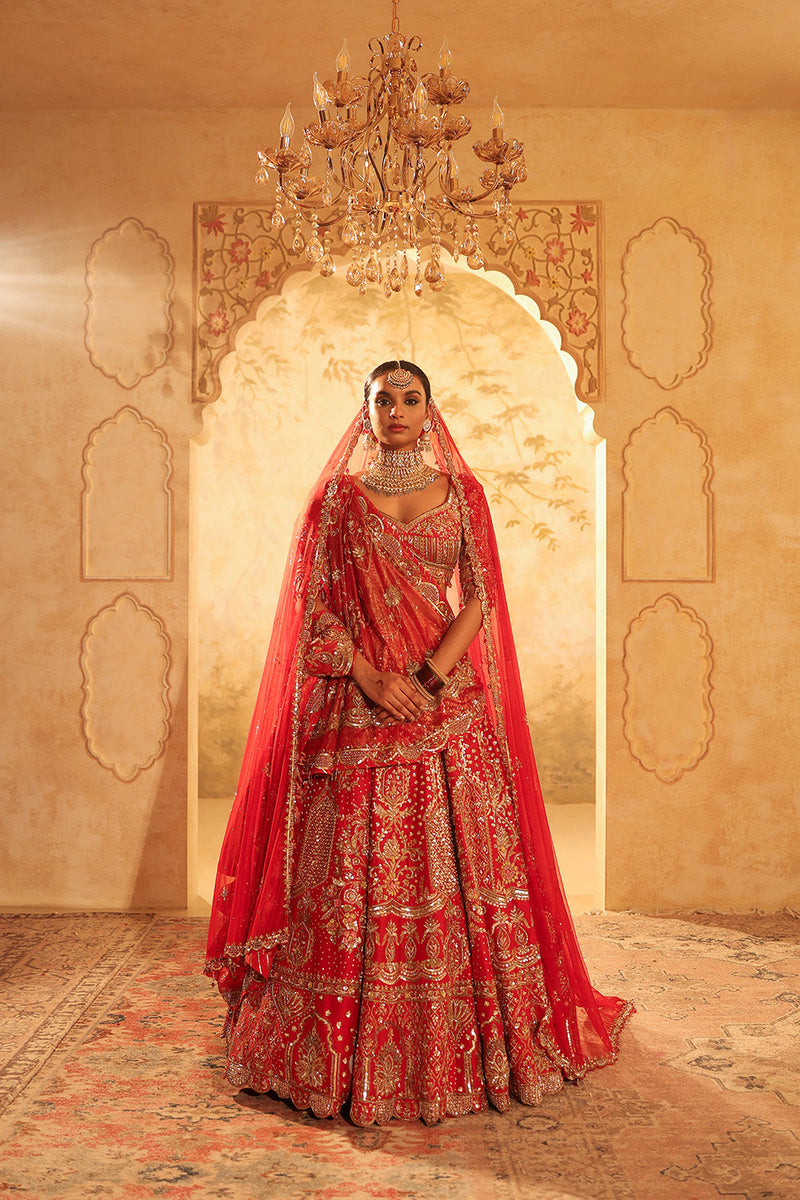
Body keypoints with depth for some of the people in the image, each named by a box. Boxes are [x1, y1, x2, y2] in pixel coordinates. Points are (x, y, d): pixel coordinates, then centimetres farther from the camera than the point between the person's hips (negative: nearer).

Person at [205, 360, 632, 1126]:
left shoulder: (461, 491, 9)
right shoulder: (337, 497, 6)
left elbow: (480, 595, 2)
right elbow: (313, 607, 1)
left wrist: (431, 676, -11)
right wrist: (371, 679, -11)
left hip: (450, 704, 1)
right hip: (359, 711, -1)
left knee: (459, 858, 1)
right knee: (357, 871, 0)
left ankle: (466, 1043, 15)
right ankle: (356, 1052, 15)